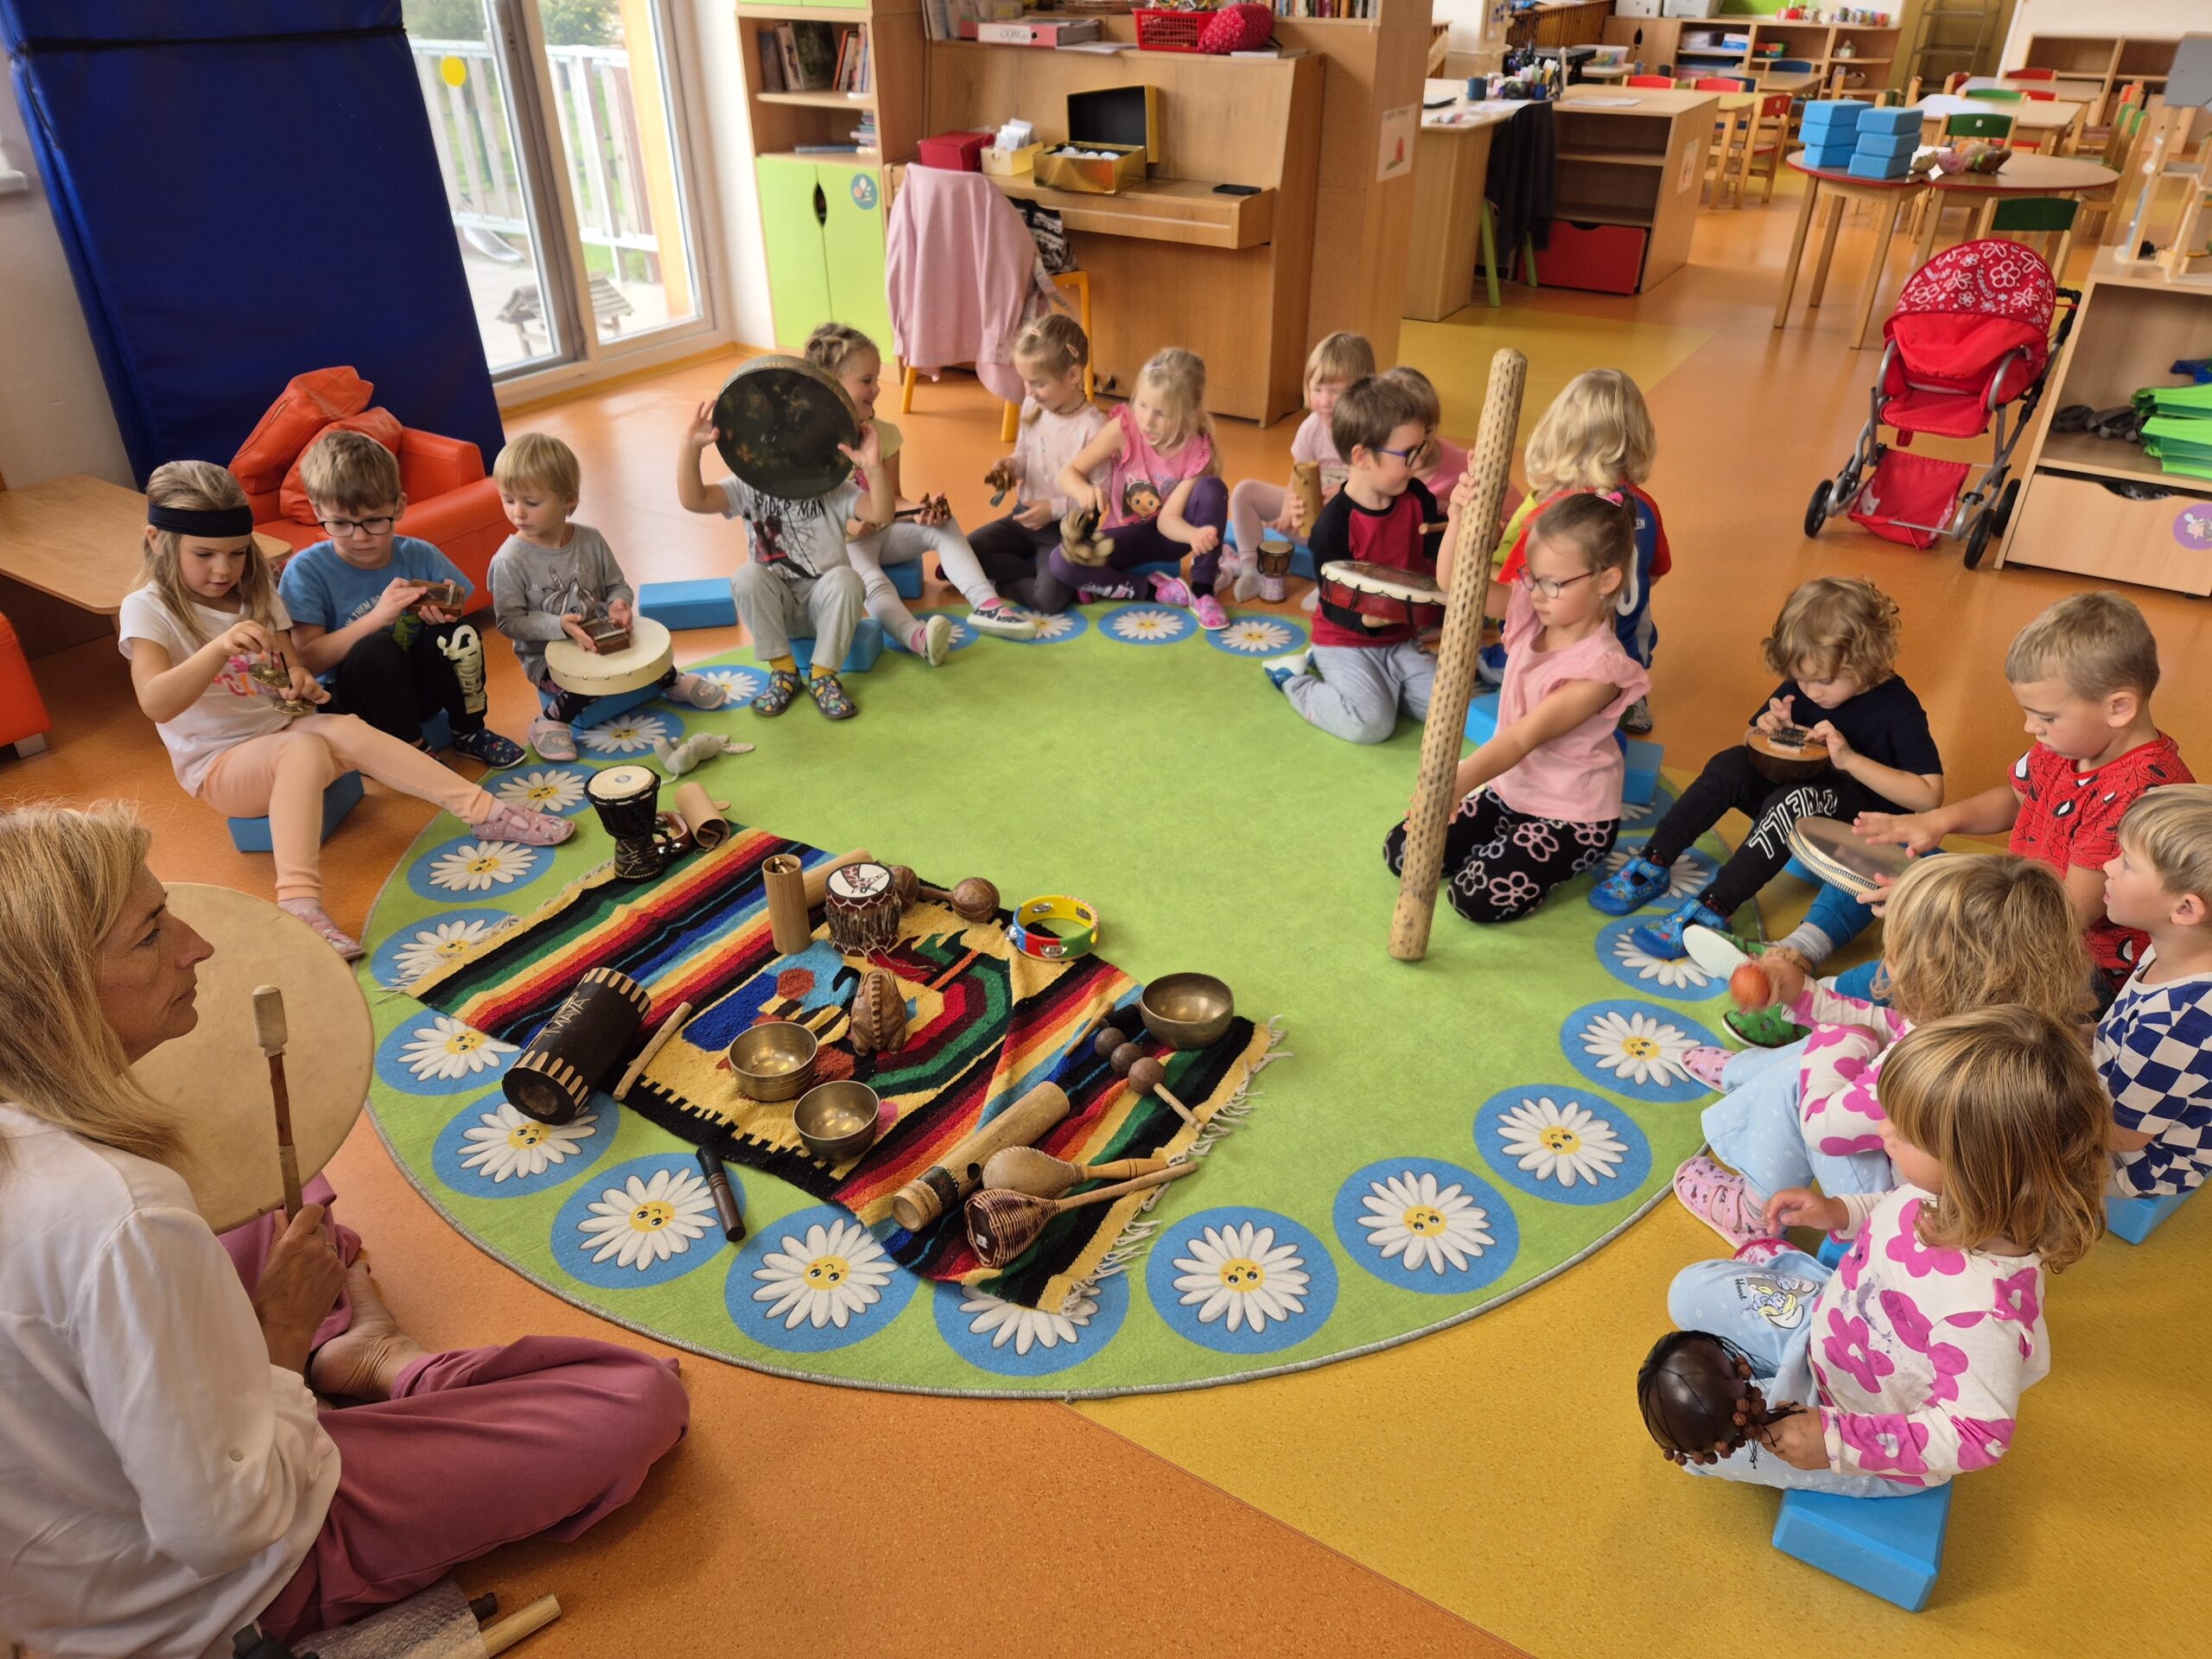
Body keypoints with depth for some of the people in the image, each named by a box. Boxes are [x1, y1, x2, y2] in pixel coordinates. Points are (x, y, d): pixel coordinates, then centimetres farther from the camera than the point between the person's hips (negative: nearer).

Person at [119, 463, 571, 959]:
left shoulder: (256, 592, 8)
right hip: (218, 765, -5)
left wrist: (298, 681, -16)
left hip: (282, 729, 5)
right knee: (305, 747, -37)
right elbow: (156, 704, -25)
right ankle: (299, 903, -49)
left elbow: (292, 664, 10)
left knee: (346, 731, -29)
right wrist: (221, 647, -40)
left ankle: (484, 811, -31)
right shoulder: (147, 610, -10)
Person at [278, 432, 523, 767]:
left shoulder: (420, 556, -5)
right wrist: (378, 617, -31)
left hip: (417, 687, 3)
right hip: (348, 703, -3)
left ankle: (469, 732, -1)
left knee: (459, 635, -23)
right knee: (374, 650, -33)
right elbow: (307, 660, -21)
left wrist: (447, 612, -23)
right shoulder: (307, 571, -14)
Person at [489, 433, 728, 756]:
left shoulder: (591, 541, -6)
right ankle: (550, 721, -7)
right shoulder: (510, 560, -17)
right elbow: (509, 620, -15)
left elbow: (618, 585, 5)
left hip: (596, 638, 5)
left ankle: (671, 679, 20)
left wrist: (619, 603, -19)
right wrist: (559, 626, -28)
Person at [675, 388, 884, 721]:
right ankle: (782, 670, -15)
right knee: (747, 576, -30)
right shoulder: (749, 488, -1)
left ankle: (823, 674, -18)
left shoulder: (834, 489, -4)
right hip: (776, 606, 1)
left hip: (825, 603, -1)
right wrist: (690, 447, -32)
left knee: (845, 578, -33)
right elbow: (693, 500, -17)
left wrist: (874, 468, -40)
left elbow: (881, 514, -22)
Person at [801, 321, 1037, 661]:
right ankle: (915, 636, -63)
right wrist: (847, 526, -27)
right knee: (872, 581, -34)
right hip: (840, 542, -6)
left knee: (942, 525, -13)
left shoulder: (883, 433, 4)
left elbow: (893, 499, 6)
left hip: (882, 530, 6)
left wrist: (917, 512, -15)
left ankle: (985, 603, -24)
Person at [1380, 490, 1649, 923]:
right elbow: (1452, 583, -10)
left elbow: (1522, 738, -33)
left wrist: (1453, 787, -45)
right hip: (1511, 790, 7)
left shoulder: (1599, 668, -25)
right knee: (1402, 853, 1)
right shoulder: (1532, 614, -6)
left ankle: (1559, 859, 6)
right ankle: (1512, 842, 18)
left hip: (1573, 815, -7)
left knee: (1478, 898, -22)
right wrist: (1460, 519, -28)